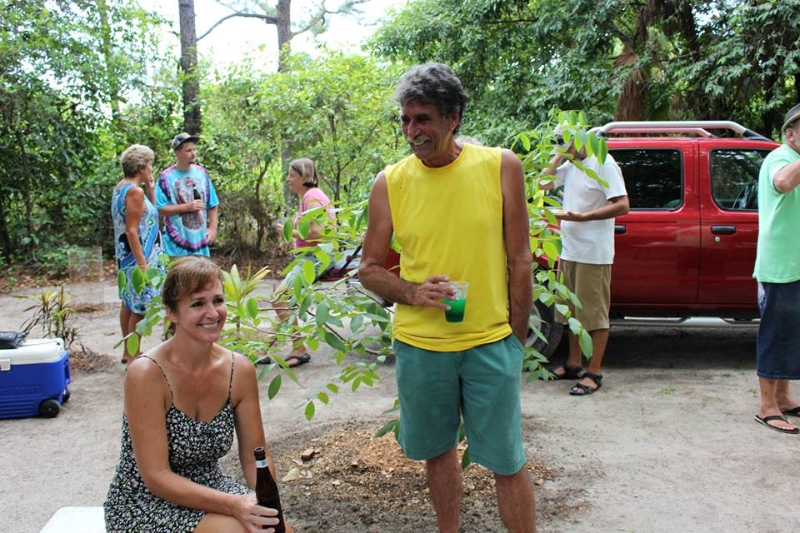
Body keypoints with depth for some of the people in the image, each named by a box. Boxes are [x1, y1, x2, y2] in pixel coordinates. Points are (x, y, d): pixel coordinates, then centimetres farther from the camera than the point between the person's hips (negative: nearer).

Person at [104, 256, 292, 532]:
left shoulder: (240, 370, -7)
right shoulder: (146, 373, -20)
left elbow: (255, 458, 0)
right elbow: (156, 477, -20)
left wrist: (269, 506, -18)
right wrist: (233, 504, -30)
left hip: (209, 489, 5)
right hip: (145, 504, -4)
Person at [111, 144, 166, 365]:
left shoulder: (121, 187, 11)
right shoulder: (135, 191, -18)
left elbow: (146, 214, 19)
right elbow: (131, 231, -22)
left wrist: (150, 190, 10)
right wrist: (142, 263, -23)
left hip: (125, 255, 10)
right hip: (138, 257, -10)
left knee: (129, 303, 17)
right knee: (140, 307, -2)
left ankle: (128, 351, 27)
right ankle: (134, 355, 6)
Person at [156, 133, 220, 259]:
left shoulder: (202, 173, 7)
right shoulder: (166, 177, -7)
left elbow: (213, 205, 13)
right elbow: (159, 209, -10)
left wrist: (213, 228, 3)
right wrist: (187, 207, -15)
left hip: (200, 241, 5)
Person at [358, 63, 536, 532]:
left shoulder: (501, 167, -6)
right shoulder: (390, 182, -2)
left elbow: (520, 260, -2)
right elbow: (369, 268, 3)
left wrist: (516, 340, -2)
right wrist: (412, 292, -16)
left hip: (490, 342, -2)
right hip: (419, 344, 2)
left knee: (508, 461, 5)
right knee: (437, 450, 17)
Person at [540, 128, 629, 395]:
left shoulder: (603, 163, -11)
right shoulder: (569, 166, 13)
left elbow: (622, 205, -17)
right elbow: (543, 183, 6)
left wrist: (582, 217, -25)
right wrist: (560, 155, 1)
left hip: (593, 254, -8)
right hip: (569, 251, 8)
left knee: (595, 313, -1)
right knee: (573, 310, 15)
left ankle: (594, 374, 4)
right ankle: (573, 364, 27)